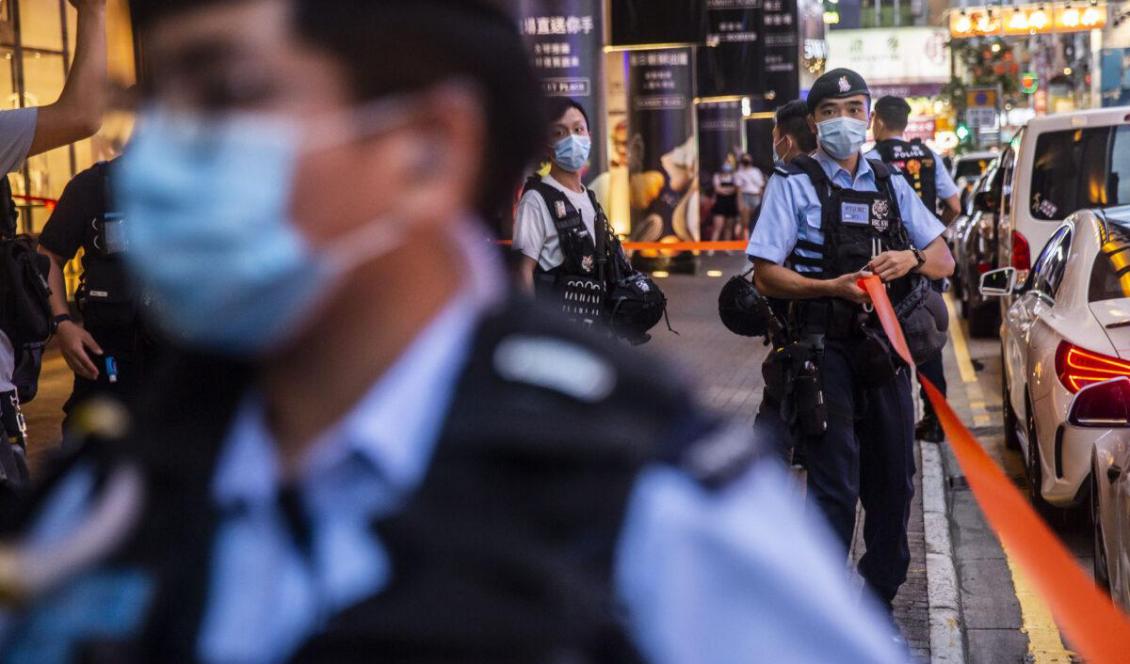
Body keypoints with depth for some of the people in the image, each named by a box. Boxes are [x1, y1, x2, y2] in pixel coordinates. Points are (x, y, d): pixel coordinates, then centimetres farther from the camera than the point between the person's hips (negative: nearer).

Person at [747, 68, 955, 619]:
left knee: (893, 483, 9)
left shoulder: (890, 185, 15)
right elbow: (767, 275, -6)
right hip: (824, 351, -5)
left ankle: (879, 600, 22)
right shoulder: (793, 184, 0)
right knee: (835, 485, -8)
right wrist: (834, 288, -20)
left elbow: (944, 262, 14)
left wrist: (912, 258, -9)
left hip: (884, 350, 5)